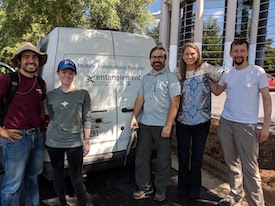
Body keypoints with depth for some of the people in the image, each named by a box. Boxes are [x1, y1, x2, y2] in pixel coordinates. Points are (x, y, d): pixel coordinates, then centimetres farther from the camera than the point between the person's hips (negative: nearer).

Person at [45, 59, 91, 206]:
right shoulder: (51, 95, 3)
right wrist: (49, 134, 11)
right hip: (53, 142, 3)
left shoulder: (83, 94, -3)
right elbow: (51, 117, 12)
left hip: (75, 142, -3)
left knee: (76, 177, 0)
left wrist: (86, 141, -4)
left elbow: (87, 119, -3)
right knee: (58, 174, 16)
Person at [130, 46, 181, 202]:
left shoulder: (171, 77, -5)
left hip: (162, 126, -5)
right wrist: (134, 117, 2)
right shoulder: (146, 78, 12)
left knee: (163, 159, 7)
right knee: (141, 156, 11)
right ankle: (145, 187, 28)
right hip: (145, 124, 6)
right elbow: (140, 99, 14)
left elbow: (175, 103, -11)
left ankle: (161, 189, 27)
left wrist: (168, 125, -17)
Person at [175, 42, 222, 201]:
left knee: (197, 156, 11)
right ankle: (183, 186, 31)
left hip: (202, 120, -1)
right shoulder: (178, 73, 2)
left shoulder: (205, 68, -3)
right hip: (182, 120, 2)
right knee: (183, 155, 12)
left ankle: (194, 188, 29)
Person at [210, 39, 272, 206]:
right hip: (226, 122, 5)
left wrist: (266, 125, -12)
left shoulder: (258, 72, -6)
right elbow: (217, 90, 20)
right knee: (232, 162, 15)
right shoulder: (227, 73, 6)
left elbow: (266, 98, -6)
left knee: (250, 167, -3)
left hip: (247, 125, -4)